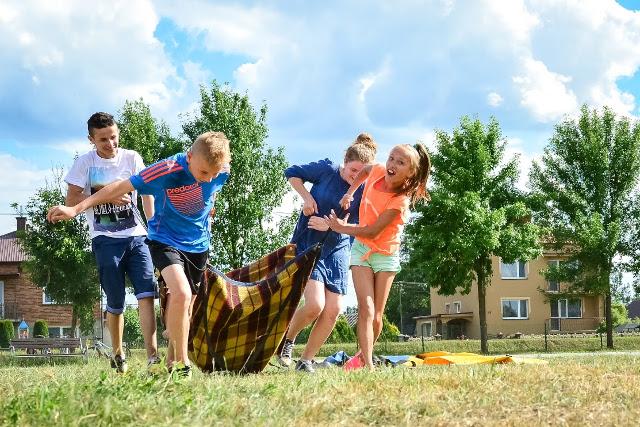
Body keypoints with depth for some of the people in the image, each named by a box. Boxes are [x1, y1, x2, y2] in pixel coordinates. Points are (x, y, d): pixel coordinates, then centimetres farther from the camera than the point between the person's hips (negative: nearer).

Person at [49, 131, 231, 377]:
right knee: (181, 294, -27)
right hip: (166, 242, -5)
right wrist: (75, 209, -21)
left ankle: (172, 361, 28)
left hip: (198, 245, 5)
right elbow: (121, 188, -21)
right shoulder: (167, 171, -27)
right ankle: (182, 363, -14)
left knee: (185, 308, 11)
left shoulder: (221, 171, -14)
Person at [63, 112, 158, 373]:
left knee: (146, 294, -14)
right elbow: (71, 200, -4)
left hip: (136, 236, 2)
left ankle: (152, 355, -20)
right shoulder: (85, 162, 0)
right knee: (115, 303, 3)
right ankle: (118, 355, 23)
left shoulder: (131, 158, 6)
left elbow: (145, 191, 12)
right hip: (106, 240, -1)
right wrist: (107, 197, -14)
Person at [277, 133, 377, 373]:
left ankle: (306, 360, 8)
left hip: (338, 250, 4)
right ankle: (288, 339, 9)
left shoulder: (362, 191, -3)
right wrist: (306, 196, -11)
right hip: (308, 244, -4)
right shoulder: (326, 170, -9)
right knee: (315, 305, -19)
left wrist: (330, 226, -21)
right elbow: (292, 173, 3)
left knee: (333, 310, -6)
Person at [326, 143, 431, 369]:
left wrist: (341, 227, -15)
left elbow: (372, 232, -24)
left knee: (376, 316, 0)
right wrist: (349, 193, 1)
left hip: (386, 255, -3)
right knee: (366, 309, -13)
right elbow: (364, 171, 14)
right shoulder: (377, 171, -13)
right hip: (361, 249, 3)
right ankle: (368, 365, -22)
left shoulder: (400, 201, -26)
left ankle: (363, 356, 25)